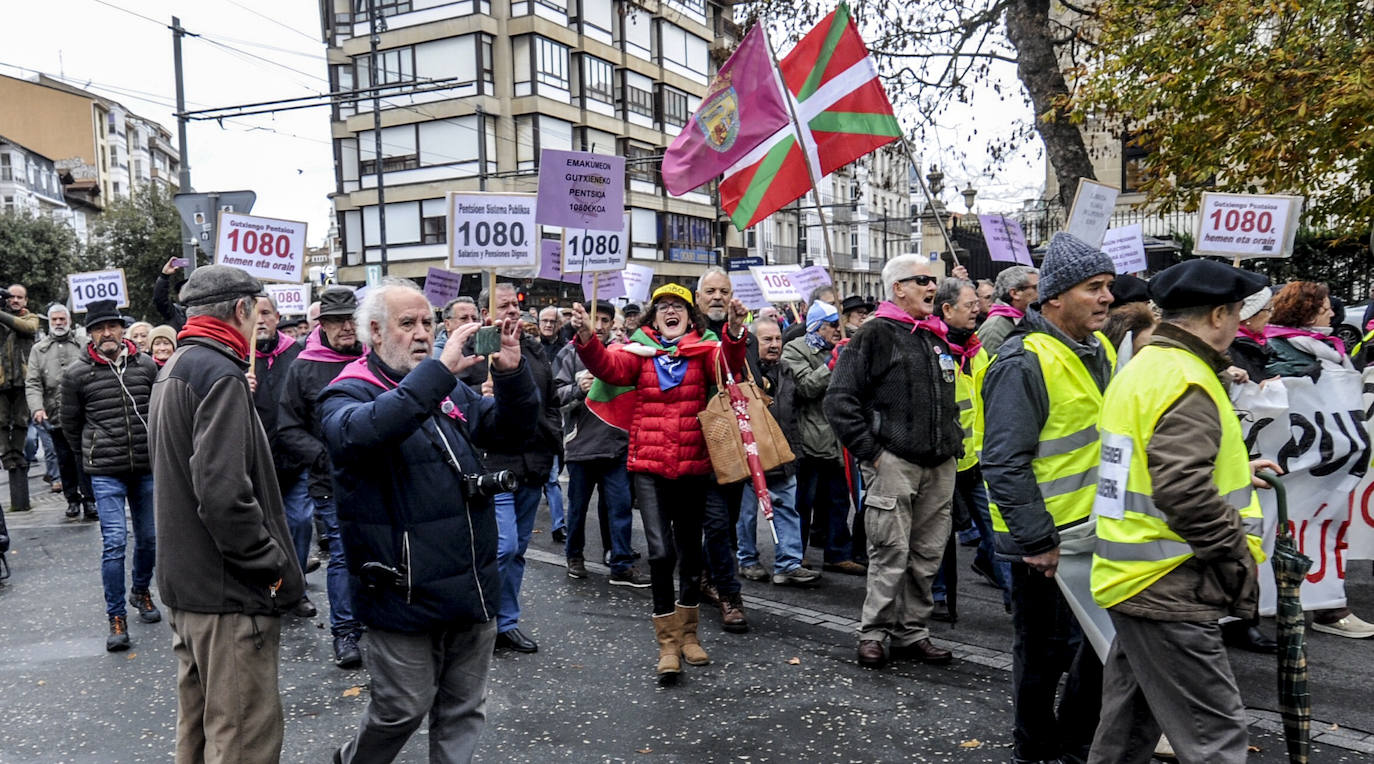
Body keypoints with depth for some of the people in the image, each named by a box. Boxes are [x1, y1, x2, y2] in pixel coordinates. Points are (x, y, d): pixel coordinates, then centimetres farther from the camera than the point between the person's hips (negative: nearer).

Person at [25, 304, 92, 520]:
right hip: (55, 416, 2)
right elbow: (32, 383, 3)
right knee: (65, 460, 10)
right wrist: (37, 409, -12)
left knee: (84, 458, -4)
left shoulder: (82, 346, 7)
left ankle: (89, 501, 2)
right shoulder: (39, 349, 10)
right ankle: (73, 500, 21)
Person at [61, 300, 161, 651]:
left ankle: (141, 592, 38)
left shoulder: (146, 365, 0)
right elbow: (71, 424, 8)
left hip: (147, 468, 3)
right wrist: (93, 452, 13)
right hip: (105, 473, -2)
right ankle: (116, 618, 4)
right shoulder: (77, 374, -4)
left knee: (148, 538, 13)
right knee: (114, 541, -8)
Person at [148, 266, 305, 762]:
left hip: (184, 580, 10)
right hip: (228, 592, -10)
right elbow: (223, 493, -27)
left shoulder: (173, 370, 15)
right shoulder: (220, 373, -17)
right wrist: (273, 563, -18)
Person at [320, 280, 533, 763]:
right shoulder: (347, 394, -7)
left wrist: (512, 371, -10)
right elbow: (359, 431, -31)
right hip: (406, 593, -6)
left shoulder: (450, 389, 13)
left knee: (464, 709, 15)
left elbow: (514, 426, 10)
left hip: (474, 586, 6)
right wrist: (439, 370, -34)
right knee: (404, 708, 9)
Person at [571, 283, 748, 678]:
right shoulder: (639, 350, 3)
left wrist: (735, 333, -38)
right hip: (648, 466, -1)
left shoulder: (705, 349, 2)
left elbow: (729, 364, -17)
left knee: (690, 550, 13)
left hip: (693, 465, 1)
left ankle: (687, 632, 31)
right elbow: (609, 366, -14)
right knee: (660, 551, -8)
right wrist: (586, 339, -33)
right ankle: (668, 642, 6)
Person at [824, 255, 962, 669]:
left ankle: (911, 632, 21)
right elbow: (839, 399, -11)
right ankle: (873, 634, 9)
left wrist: (953, 441, 16)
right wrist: (869, 452, -13)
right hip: (893, 461, -7)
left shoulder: (937, 337, 18)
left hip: (939, 465, 7)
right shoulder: (876, 334, -5)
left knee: (927, 554, 10)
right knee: (891, 553, -4)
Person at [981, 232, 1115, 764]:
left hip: (1099, 531, 8)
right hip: (1049, 542, -8)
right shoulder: (1025, 364, -20)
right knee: (1045, 651, 8)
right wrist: (1037, 541, -22)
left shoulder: (1100, 349, 9)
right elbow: (1005, 465, -24)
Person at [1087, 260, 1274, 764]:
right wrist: (1239, 549, -15)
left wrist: (1236, 469, 25)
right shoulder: (1187, 382, -18)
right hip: (1170, 590, -10)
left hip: (1133, 580, 10)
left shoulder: (1140, 368, 13)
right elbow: (1183, 491, -28)